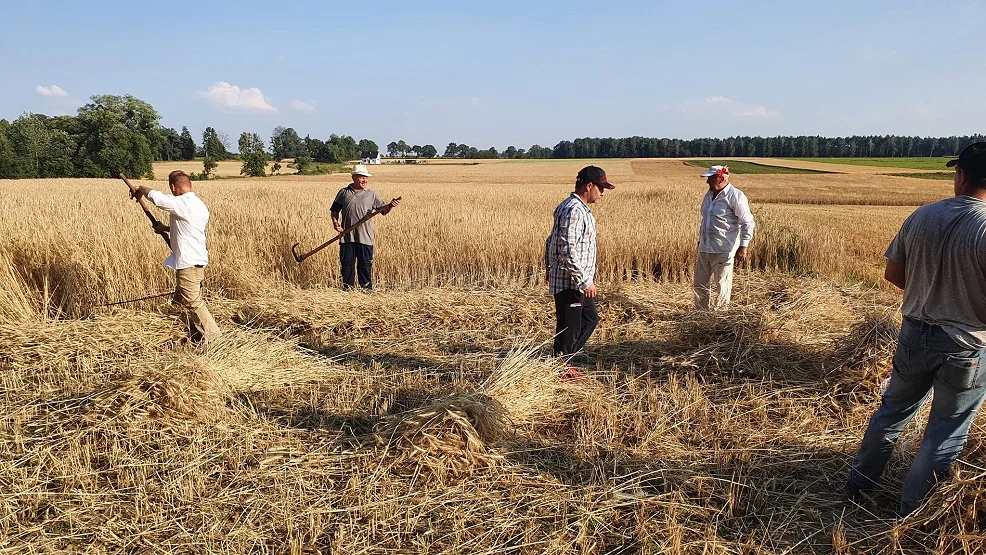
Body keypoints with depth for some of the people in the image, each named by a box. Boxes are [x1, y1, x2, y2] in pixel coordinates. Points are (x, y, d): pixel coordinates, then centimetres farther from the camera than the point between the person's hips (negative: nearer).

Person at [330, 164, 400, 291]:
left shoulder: (371, 194, 8)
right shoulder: (343, 192, 9)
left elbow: (382, 210, 3)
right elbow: (335, 210, 14)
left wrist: (390, 205, -17)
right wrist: (335, 222, -4)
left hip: (365, 237, -1)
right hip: (347, 236, 1)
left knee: (366, 263, 2)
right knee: (347, 263, 7)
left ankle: (367, 287, 12)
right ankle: (348, 287, 18)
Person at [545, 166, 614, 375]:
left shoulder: (579, 208, 13)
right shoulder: (574, 211, -20)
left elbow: (551, 241, 19)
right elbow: (568, 250, -26)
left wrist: (550, 268, 23)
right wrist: (585, 281, -24)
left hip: (577, 282, 11)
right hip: (570, 282, -11)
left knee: (590, 318, 21)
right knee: (568, 326, 1)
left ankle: (563, 360, 27)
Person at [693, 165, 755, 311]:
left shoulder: (736, 196, -11)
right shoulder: (709, 195, 13)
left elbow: (748, 223, -13)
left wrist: (743, 247, -19)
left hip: (723, 250, -8)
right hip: (704, 248, 8)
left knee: (722, 285, 0)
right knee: (700, 284, 10)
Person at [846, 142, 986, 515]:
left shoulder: (922, 216, -6)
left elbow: (893, 274, 2)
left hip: (915, 334, 4)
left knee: (892, 411, 22)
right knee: (946, 432, 14)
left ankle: (858, 484, 36)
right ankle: (911, 511, 27)